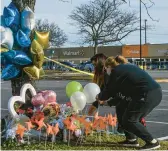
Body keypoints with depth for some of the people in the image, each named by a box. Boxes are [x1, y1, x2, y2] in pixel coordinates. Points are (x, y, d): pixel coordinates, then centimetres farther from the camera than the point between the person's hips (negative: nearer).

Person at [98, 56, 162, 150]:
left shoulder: (116, 71, -2)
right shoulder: (126, 67, 25)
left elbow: (109, 90, 6)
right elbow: (116, 89, 33)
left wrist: (100, 97, 26)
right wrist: (105, 98, 40)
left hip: (148, 95, -10)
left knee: (128, 121, 0)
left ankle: (152, 142, 0)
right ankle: (132, 139, 30)